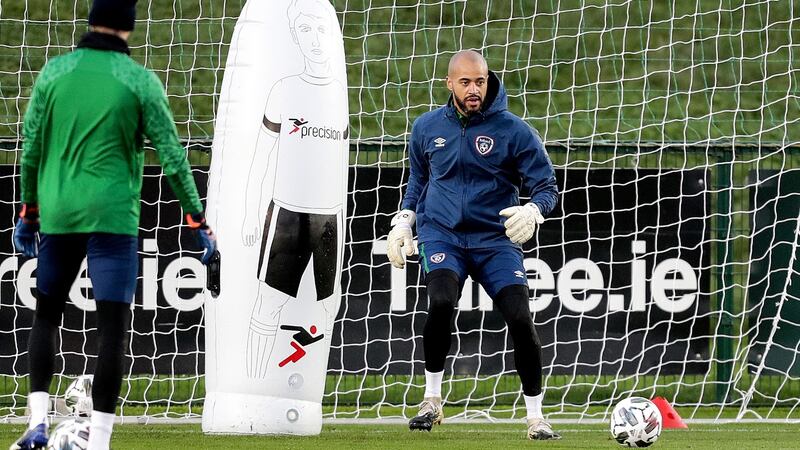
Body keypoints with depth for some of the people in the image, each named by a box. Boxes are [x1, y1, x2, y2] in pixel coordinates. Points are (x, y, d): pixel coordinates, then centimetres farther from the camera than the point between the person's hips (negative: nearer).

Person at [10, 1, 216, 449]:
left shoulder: (56, 71, 2)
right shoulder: (140, 81, -4)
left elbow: (31, 148, 6)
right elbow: (173, 156, -4)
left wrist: (28, 213, 18)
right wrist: (199, 222, 3)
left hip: (57, 214, 3)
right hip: (113, 216, -3)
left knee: (47, 315, 17)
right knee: (113, 327, -1)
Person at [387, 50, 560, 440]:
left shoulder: (512, 130, -4)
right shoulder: (427, 127, 6)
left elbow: (546, 186, -1)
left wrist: (533, 211, -22)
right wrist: (403, 220, 13)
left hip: (495, 239, -1)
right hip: (441, 235, 1)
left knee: (520, 319, -15)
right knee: (441, 302, -27)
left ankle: (536, 417, -1)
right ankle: (432, 400, -9)